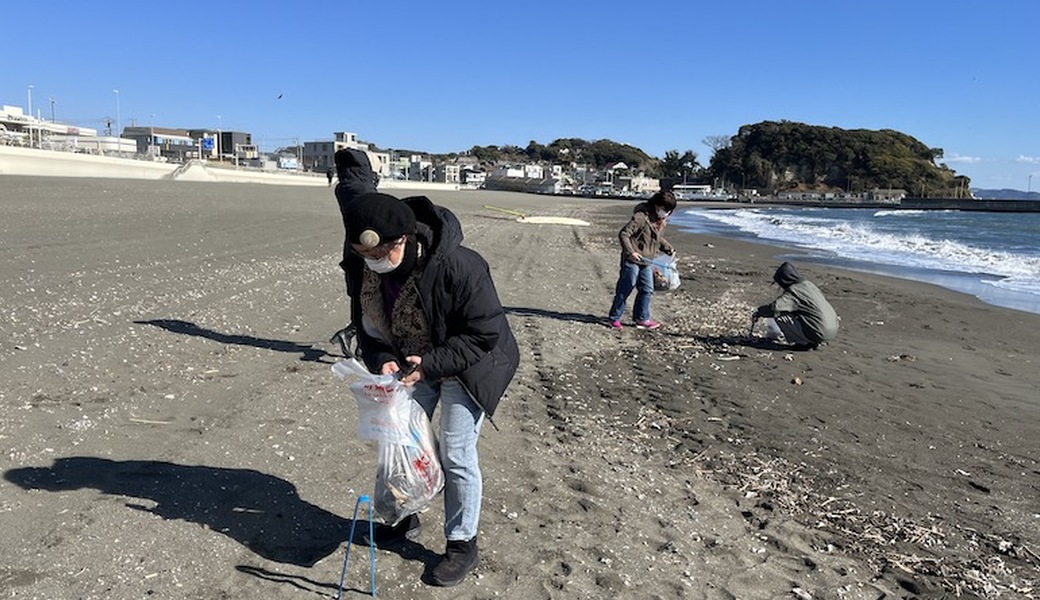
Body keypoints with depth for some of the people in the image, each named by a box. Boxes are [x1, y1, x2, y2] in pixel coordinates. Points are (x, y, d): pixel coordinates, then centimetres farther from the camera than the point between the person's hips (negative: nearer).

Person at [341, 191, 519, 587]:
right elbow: (369, 323, -2)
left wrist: (431, 362, -34)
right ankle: (405, 514, 41)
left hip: (466, 366, -6)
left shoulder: (458, 267, -37)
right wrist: (381, 359, -22)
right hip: (415, 363, 6)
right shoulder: (370, 270, -17)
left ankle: (462, 544, 16)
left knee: (456, 456, -4)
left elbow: (486, 333, -29)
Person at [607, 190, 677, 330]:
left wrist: (669, 249, 12)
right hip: (632, 260, -8)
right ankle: (614, 318, 13)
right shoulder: (641, 217, -19)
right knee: (625, 289, 0)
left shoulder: (661, 221, 9)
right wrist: (631, 251, -28)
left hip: (647, 262, 8)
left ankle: (642, 319, 22)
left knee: (647, 290, 10)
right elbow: (623, 234, -21)